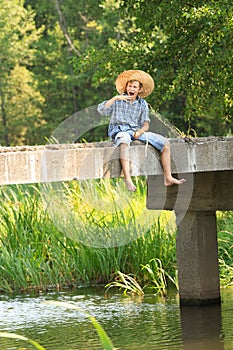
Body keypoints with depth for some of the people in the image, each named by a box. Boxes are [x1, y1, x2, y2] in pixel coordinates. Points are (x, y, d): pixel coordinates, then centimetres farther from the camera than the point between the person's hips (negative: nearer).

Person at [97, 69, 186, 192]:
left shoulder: (142, 104, 13)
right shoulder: (118, 101, 4)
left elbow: (146, 124, 7)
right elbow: (101, 110, -10)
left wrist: (140, 131, -16)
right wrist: (115, 98, -19)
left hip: (137, 131, 5)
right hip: (120, 130, -5)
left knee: (165, 142, -8)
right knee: (124, 142, -43)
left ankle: (168, 178, -5)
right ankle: (127, 179, -55)